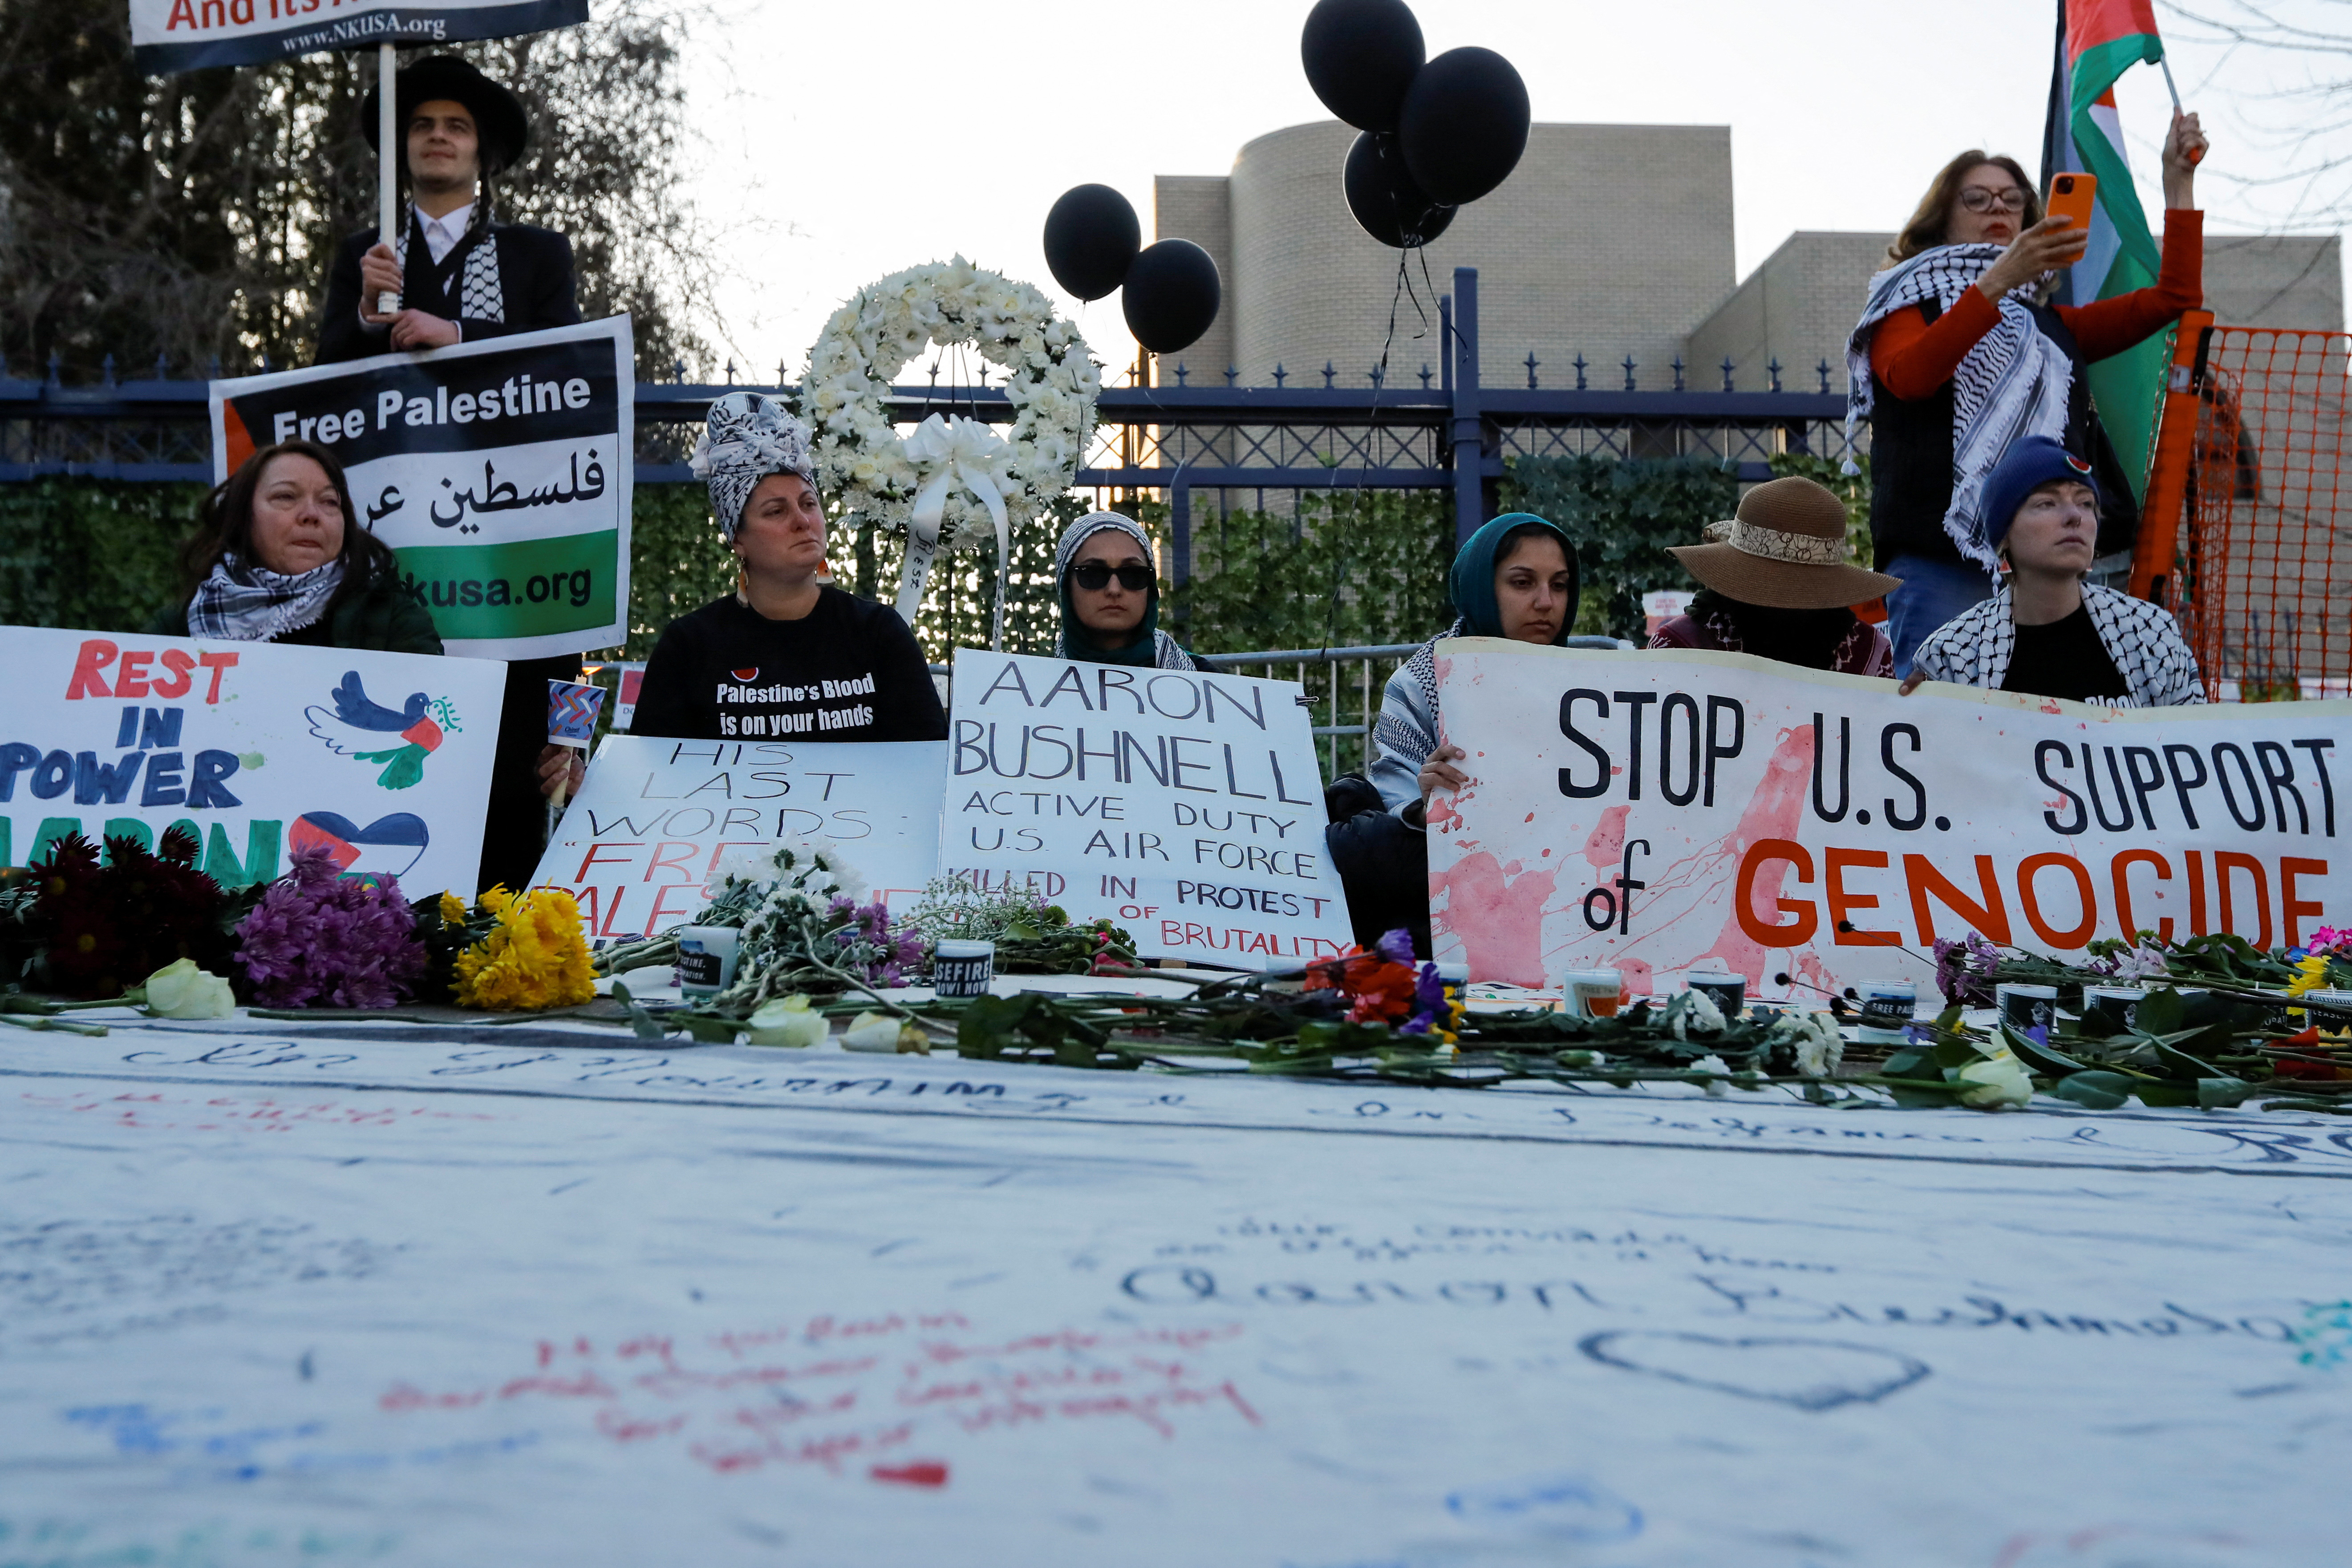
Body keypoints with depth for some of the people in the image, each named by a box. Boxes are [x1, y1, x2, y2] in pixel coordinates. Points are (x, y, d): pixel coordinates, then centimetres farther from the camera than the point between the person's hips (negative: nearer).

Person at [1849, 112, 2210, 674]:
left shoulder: (2051, 325, 29)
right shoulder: (1910, 307, 13)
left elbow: (2175, 297, 23)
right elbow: (1908, 377, -11)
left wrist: (2179, 180, 20)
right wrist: (1998, 280, -19)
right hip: (1941, 560, -5)